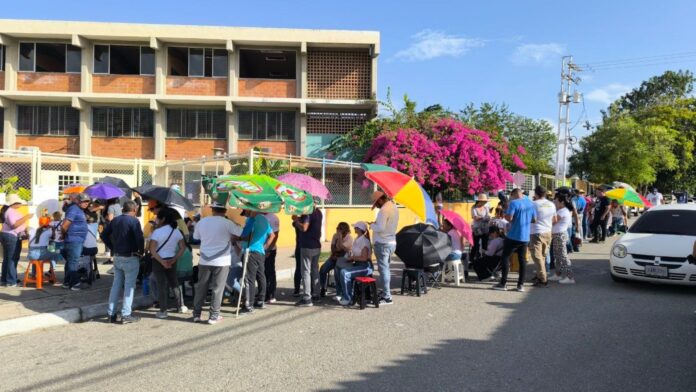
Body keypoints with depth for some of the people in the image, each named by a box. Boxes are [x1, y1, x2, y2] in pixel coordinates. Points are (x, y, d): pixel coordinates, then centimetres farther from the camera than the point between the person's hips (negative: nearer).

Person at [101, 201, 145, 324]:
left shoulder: (115, 220, 9)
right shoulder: (134, 221, -13)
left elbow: (104, 234, 13)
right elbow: (139, 238, -22)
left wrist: (113, 247, 13)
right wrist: (141, 250, -6)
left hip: (117, 257, 7)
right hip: (130, 258, -7)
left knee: (116, 284, 14)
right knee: (129, 285, 0)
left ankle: (111, 313, 18)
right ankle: (126, 315, 2)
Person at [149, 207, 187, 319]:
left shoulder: (157, 232, -14)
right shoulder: (177, 231, 1)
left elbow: (152, 250, -19)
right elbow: (182, 248, -1)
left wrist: (161, 261, -16)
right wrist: (174, 259, -6)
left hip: (158, 261, -4)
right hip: (171, 261, 4)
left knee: (161, 285, 3)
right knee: (174, 283, 17)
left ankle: (163, 311, 7)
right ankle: (180, 307, 25)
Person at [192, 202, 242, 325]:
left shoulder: (202, 222, 3)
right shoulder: (227, 223, -10)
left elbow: (196, 237, 16)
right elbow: (243, 234, -6)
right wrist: (229, 238, 9)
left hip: (204, 260, 4)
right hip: (221, 261, -4)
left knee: (201, 287, 13)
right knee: (217, 289, 4)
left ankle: (196, 314, 19)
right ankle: (214, 316, 7)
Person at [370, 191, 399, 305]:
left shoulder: (384, 210, -19)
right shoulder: (393, 207, 12)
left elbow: (380, 228, -23)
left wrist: (372, 225, -5)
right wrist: (376, 224, 10)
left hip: (383, 243, -10)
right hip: (391, 241, 10)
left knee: (383, 269, -4)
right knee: (386, 268, 17)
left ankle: (387, 297, -2)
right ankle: (386, 292, 26)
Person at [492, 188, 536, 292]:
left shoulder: (514, 203, -11)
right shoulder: (531, 203, 9)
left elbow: (509, 218, -19)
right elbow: (534, 219, 14)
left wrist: (504, 214, 1)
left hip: (514, 236, -6)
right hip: (525, 237, 6)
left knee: (505, 257, 3)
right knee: (522, 259, 10)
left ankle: (503, 284, 3)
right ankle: (521, 285, 11)